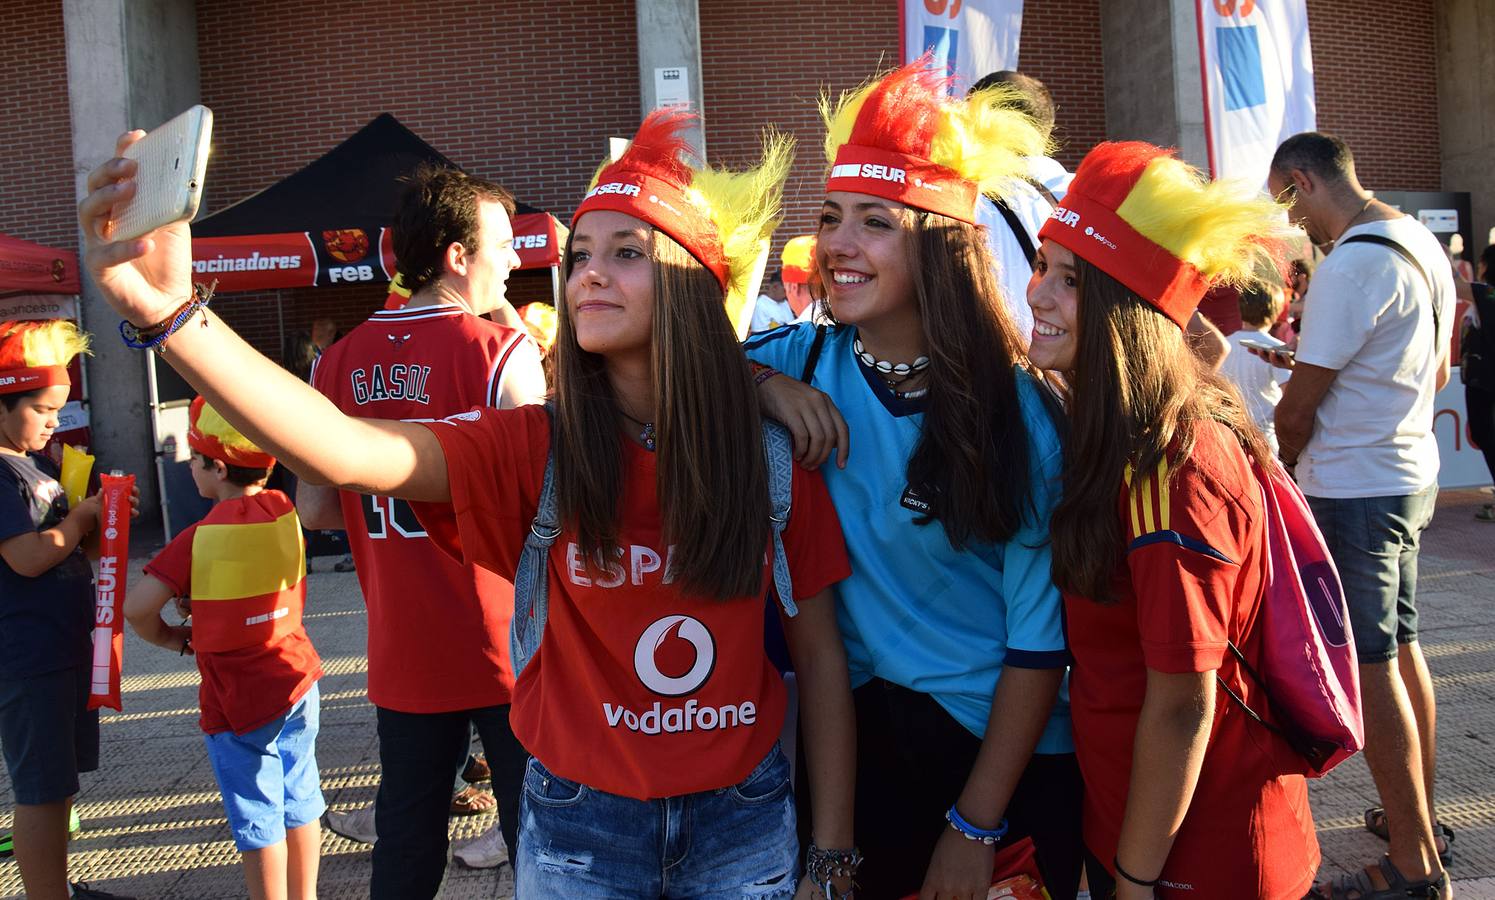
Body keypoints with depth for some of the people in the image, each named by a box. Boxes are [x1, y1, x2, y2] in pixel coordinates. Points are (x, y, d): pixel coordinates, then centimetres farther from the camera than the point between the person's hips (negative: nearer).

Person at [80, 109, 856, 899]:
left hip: (743, 824, 1)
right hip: (580, 824, 0)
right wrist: (167, 313, -43)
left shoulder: (773, 459, -8)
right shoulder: (533, 449, -11)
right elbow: (348, 452, -29)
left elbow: (821, 656, -4)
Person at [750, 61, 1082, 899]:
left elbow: (1039, 632, -13)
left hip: (1009, 745, -2)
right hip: (862, 732, 2)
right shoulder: (804, 363, -7)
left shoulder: (1017, 406, -14)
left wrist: (974, 825, -12)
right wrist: (762, 387, -19)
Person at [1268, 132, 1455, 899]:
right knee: (1401, 649, 18)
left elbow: (1297, 408, -17)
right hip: (1410, 473, 10)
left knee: (1369, 668, -3)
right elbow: (1437, 371, 20)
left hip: (1353, 490, -10)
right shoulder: (1421, 242, 10)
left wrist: (1280, 470, 1)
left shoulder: (1350, 265, -20)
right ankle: (1418, 817, 31)